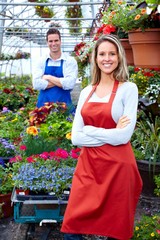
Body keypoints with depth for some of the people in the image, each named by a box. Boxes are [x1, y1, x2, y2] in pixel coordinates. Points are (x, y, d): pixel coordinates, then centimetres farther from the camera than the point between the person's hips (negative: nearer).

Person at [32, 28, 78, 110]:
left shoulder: (70, 60, -2)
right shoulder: (41, 61, 5)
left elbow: (69, 84, -15)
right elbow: (36, 84, -9)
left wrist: (48, 78, -9)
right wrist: (60, 81, -12)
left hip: (64, 105, -1)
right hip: (44, 105, 2)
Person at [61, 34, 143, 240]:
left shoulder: (128, 89, -4)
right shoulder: (86, 92, 8)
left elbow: (124, 136, -13)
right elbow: (76, 137, 0)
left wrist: (89, 130, -6)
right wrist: (110, 134, -10)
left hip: (117, 167, -4)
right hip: (87, 165, 4)